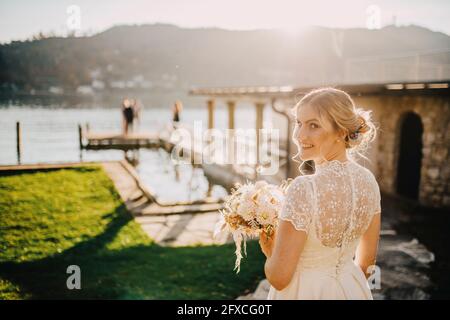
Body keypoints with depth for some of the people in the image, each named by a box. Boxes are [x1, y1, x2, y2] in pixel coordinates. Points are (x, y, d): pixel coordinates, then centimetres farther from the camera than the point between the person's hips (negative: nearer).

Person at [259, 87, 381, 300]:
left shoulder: (304, 188, -28)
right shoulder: (368, 180, -7)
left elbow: (279, 277, -22)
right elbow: (367, 261, 6)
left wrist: (269, 251, -3)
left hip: (305, 293, -5)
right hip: (353, 289, 6)